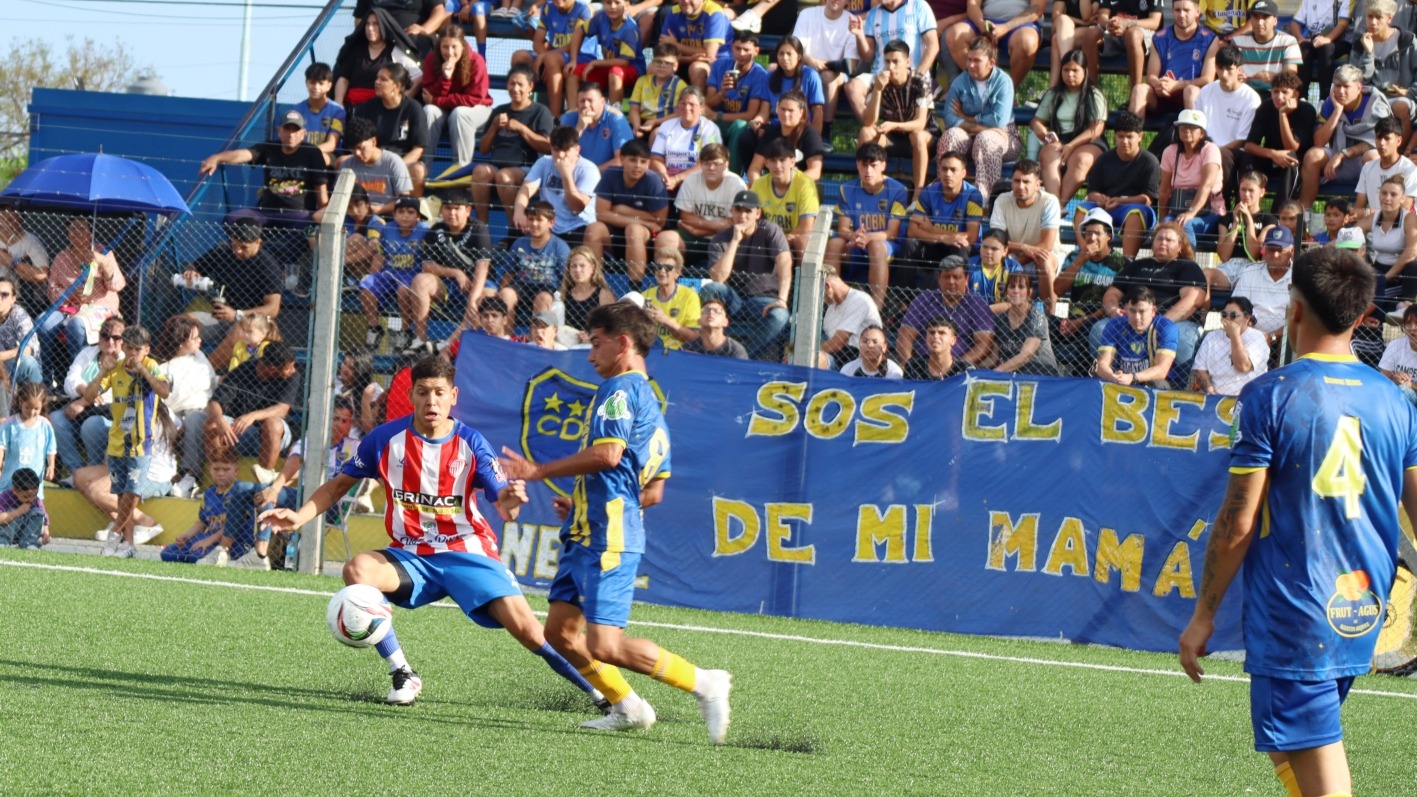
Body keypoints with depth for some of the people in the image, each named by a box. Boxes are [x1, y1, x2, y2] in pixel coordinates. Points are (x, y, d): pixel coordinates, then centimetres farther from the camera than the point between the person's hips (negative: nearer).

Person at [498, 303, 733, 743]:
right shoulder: (650, 403, 22)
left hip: (607, 539, -10)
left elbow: (608, 453, -23)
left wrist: (537, 471, -16)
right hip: (587, 535, 10)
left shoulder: (620, 389, -8)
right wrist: (581, 504, 29)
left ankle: (704, 683, -7)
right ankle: (627, 708, 14)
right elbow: (653, 491, 23)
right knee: (560, 632, 9)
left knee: (605, 646, -14)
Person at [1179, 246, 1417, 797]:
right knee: (1286, 750, 23)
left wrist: (1203, 616, -2)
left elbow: (1237, 525, -11)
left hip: (1294, 622, -6)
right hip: (1362, 621, 6)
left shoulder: (1269, 398, -10)